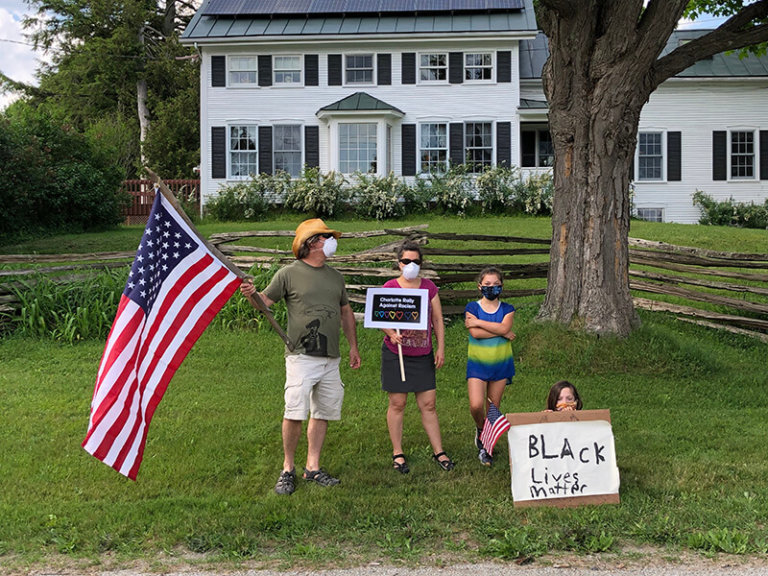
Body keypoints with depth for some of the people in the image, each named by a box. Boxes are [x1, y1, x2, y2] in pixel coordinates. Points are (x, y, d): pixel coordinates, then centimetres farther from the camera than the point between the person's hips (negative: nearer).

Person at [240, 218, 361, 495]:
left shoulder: (335, 277, 16)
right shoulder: (289, 274, 0)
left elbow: (346, 312, 24)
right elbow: (266, 301, -3)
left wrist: (353, 347, 21)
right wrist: (251, 294, -25)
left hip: (331, 358, 6)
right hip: (302, 356, -6)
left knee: (322, 413, 8)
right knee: (295, 413, -11)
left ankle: (313, 467, 16)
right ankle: (288, 469, 3)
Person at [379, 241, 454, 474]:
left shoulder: (429, 287, 7)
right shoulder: (389, 287, -1)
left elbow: (437, 319, 10)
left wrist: (441, 348, 5)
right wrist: (391, 334, -22)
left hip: (423, 354, 2)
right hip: (396, 353, -2)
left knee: (428, 404, 4)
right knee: (397, 403, 3)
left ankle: (438, 451, 12)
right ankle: (397, 453, 13)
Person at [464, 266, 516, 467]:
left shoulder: (507, 309, 3)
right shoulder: (472, 308, -2)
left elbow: (504, 327, -18)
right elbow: (475, 333, -18)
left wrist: (478, 322, -16)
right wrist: (503, 333, -16)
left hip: (500, 365, 2)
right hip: (477, 364, -2)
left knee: (494, 407, 6)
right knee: (476, 405, -14)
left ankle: (485, 445, 21)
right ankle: (480, 429, 18)